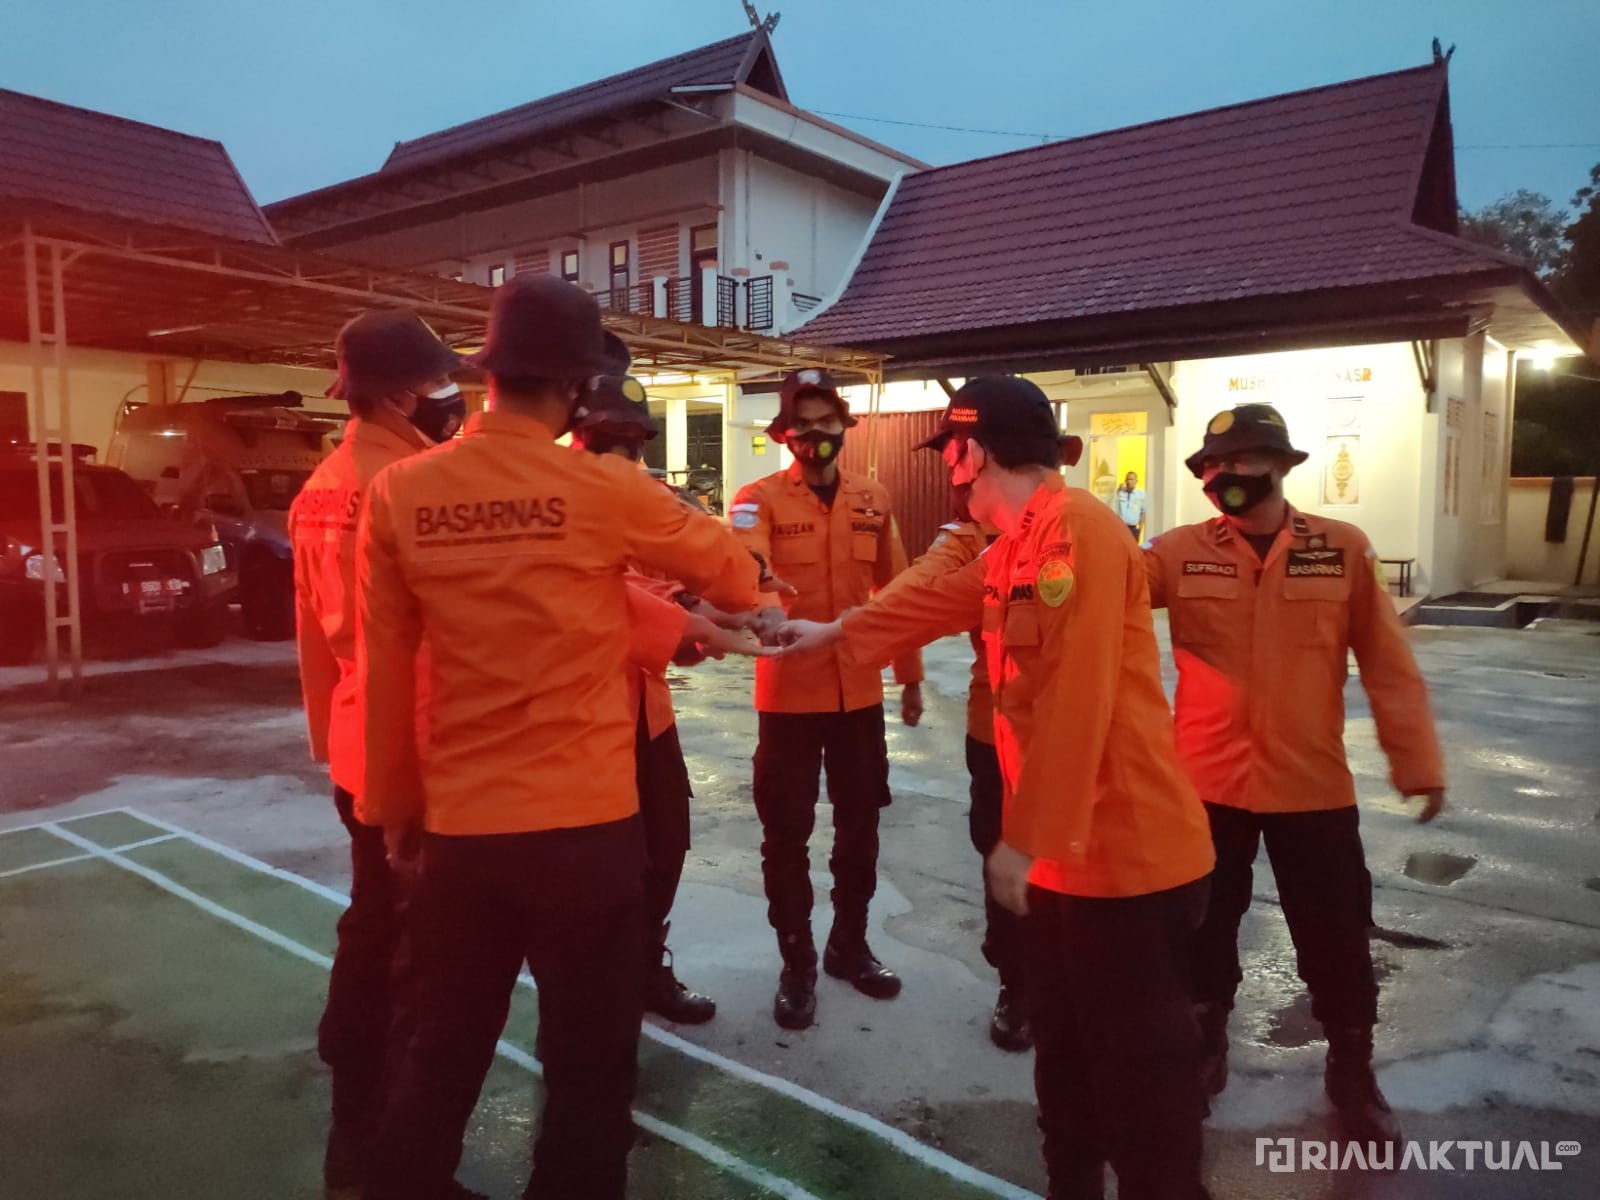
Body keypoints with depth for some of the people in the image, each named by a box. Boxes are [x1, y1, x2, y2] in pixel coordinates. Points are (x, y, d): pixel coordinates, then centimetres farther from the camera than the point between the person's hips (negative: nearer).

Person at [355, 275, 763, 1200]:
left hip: (458, 825, 4)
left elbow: (385, 669, 2)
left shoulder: (400, 493, -3)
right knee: (591, 1065, 15)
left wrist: (393, 802, 14)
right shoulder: (608, 491, -10)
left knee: (443, 1057, 22)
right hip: (588, 823, -3)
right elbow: (732, 575, 6)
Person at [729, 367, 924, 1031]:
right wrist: (763, 608, -50)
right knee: (787, 835, 7)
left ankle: (850, 945, 37)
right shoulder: (760, 497, -8)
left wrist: (910, 675, 13)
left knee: (859, 825, 16)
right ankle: (797, 964, 25)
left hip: (860, 692, 4)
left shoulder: (875, 499, 5)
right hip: (788, 694, -3)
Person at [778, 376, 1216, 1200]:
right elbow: (937, 598, 28)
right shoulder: (1010, 549, 12)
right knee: (1064, 1048, 22)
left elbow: (1076, 702, -25)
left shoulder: (1075, 527, -19)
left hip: (1125, 854, -10)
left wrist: (1023, 839, -21)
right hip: (1066, 850, 10)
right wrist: (833, 633, 37)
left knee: (1139, 1067, 6)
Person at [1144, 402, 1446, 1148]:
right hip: (1206, 782, 1)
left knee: (1336, 940, 14)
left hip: (1312, 784, 0)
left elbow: (1387, 663, -2)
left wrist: (1416, 760, -2)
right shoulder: (1178, 552, -5)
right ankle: (1204, 1051, 43)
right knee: (1204, 930, 18)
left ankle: (1352, 1074, 40)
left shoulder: (1343, 550, -5)